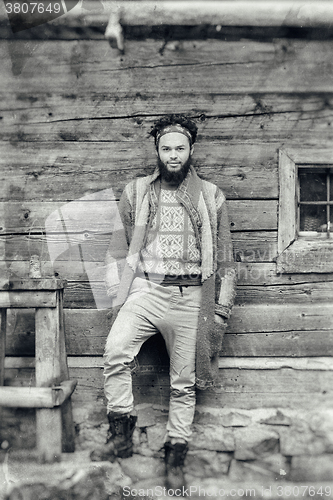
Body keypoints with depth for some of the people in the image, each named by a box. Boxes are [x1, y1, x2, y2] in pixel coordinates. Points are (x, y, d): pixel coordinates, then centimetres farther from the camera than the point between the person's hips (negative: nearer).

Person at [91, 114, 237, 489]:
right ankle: (121, 436, -7)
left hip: (190, 297, 0)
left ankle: (175, 457, 20)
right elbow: (119, 248, 12)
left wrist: (221, 308, 4)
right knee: (115, 351, -24)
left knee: (184, 383, 4)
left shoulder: (211, 197, 9)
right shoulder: (136, 192, 11)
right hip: (145, 289, 1)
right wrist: (118, 293, 3)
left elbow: (224, 258, 9)